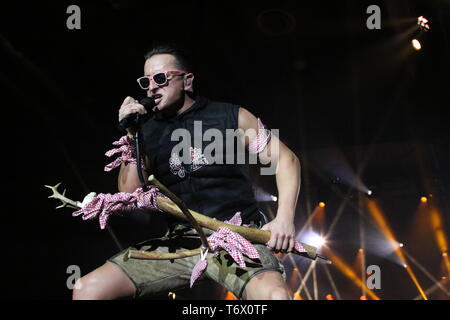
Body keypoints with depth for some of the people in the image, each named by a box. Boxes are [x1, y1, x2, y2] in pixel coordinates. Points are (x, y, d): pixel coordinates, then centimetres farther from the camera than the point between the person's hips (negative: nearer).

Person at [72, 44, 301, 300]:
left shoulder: (231, 117, 5)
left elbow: (286, 159, 3)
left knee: (277, 295, -35)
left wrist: (284, 219, -11)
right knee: (88, 288, -13)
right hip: (180, 241, 3)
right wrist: (131, 137, -6)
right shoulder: (149, 132, 13)